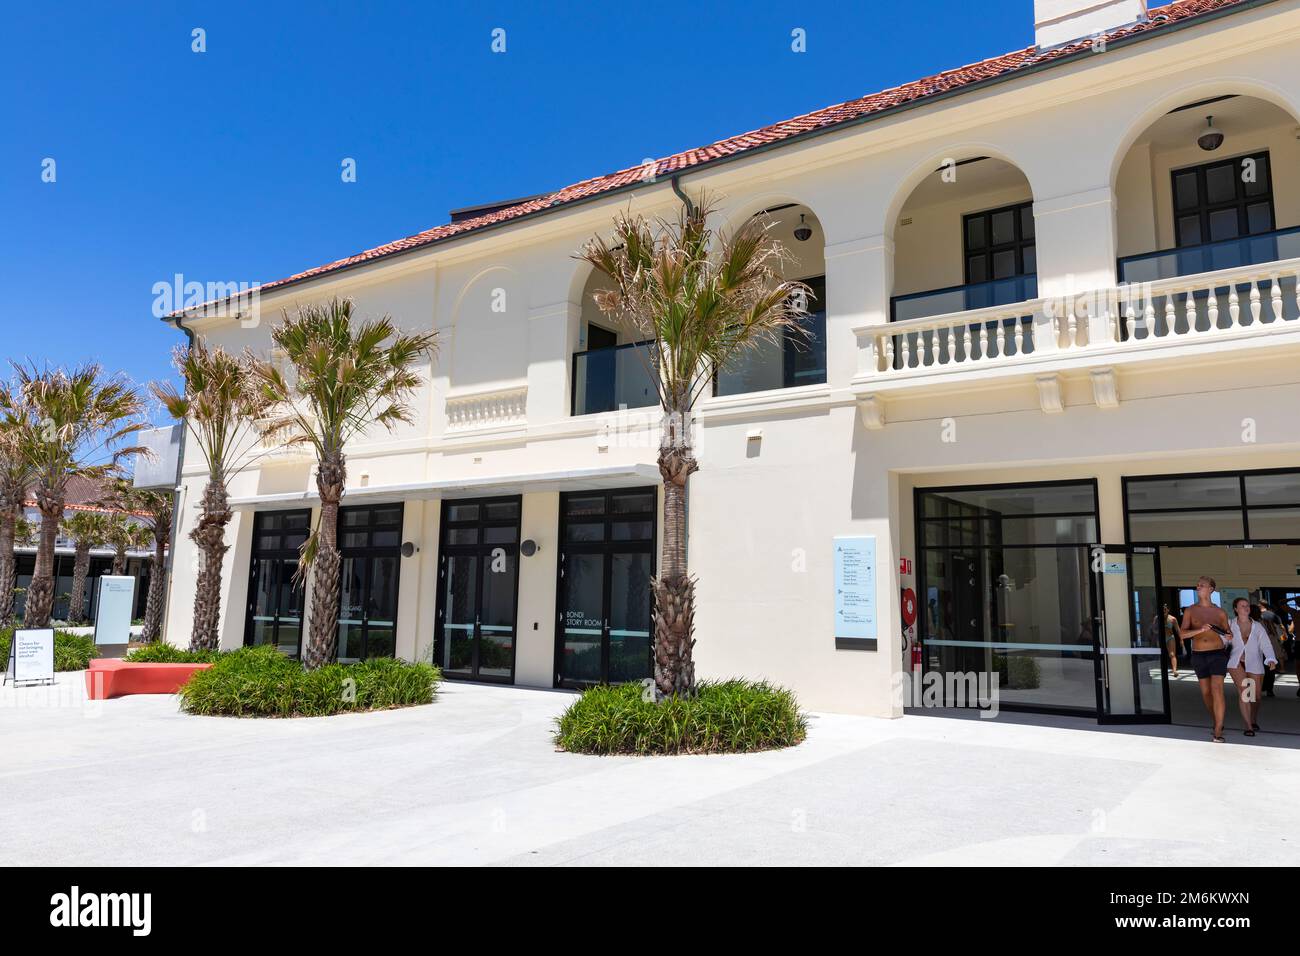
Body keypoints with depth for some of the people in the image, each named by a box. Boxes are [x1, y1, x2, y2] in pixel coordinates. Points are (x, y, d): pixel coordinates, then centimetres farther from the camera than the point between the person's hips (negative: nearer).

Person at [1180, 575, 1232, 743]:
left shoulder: (1220, 612, 3)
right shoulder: (1190, 611, 1)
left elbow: (1228, 633, 14)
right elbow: (1183, 634, -9)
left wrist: (1229, 636, -10)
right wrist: (1200, 630, -25)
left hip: (1218, 655, -2)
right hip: (1199, 656, 2)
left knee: (1217, 691, -13)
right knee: (1206, 693, 11)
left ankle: (1218, 733, -12)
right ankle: (1218, 722, 34)